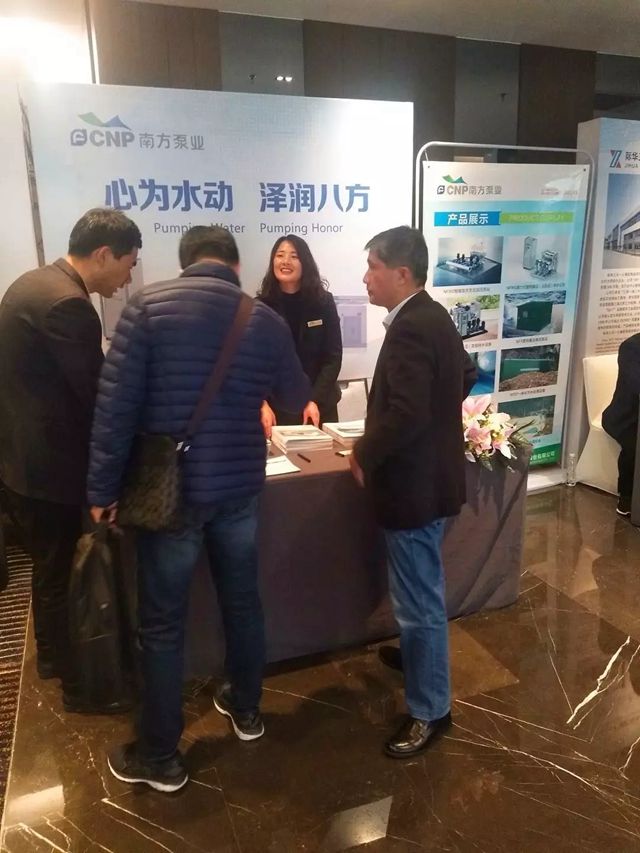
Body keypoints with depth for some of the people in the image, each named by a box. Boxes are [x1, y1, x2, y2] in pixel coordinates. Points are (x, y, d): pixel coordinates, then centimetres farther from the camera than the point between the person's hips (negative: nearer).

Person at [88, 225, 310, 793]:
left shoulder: (149, 306, -9)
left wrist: (104, 487, -5)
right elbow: (295, 397, 16)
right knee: (242, 600, 21)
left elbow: (116, 403, -13)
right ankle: (246, 708, 40)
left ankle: (160, 757, 24)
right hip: (239, 486, 3)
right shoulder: (266, 320, 0)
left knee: (163, 622, 10)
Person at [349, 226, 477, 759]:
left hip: (414, 483, -10)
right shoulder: (434, 317, 8)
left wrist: (365, 455, -16)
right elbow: (466, 375, 22)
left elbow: (405, 414, -30)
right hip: (430, 473, 10)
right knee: (421, 594, 28)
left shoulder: (410, 327, -23)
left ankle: (431, 710, 20)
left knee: (419, 601, 4)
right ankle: (418, 654, 48)